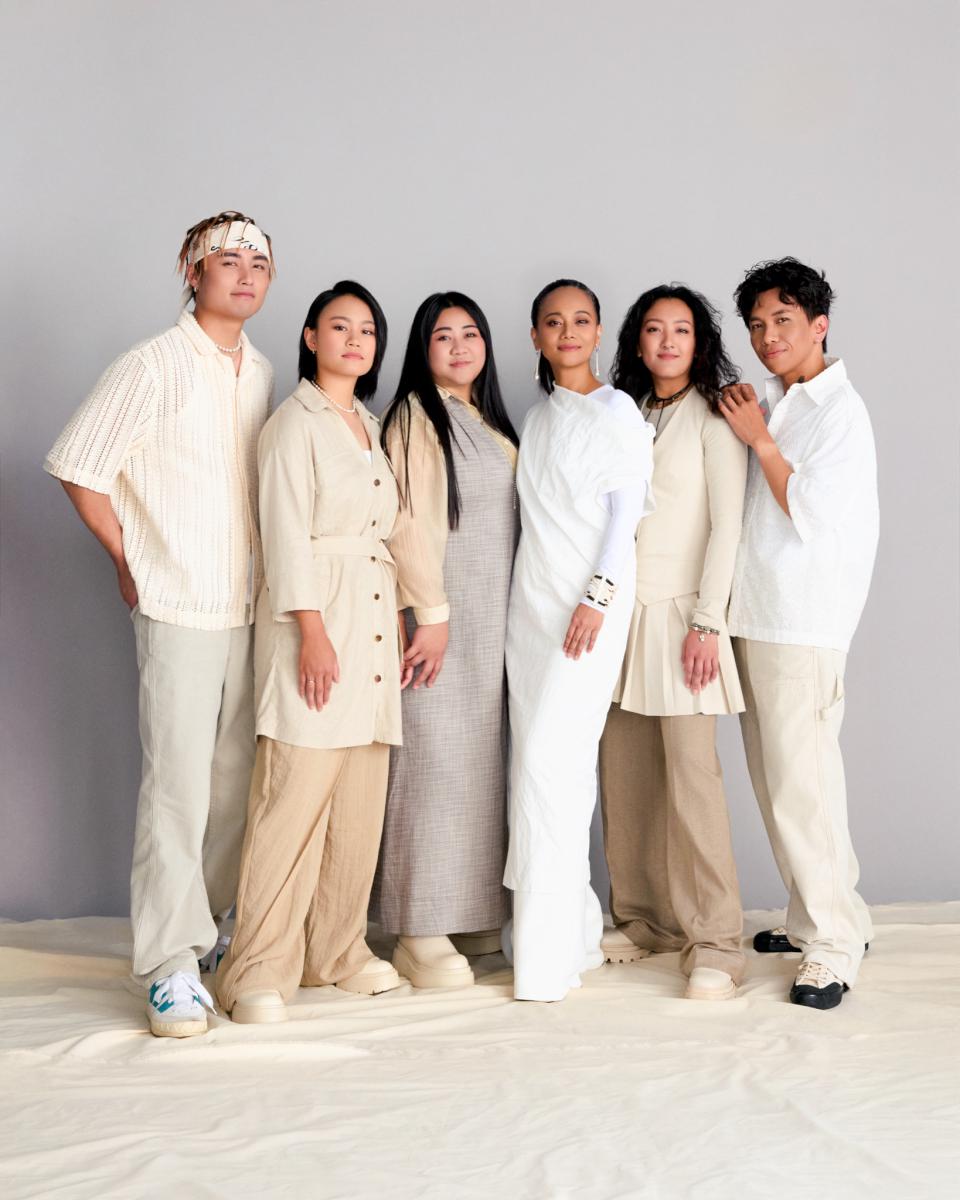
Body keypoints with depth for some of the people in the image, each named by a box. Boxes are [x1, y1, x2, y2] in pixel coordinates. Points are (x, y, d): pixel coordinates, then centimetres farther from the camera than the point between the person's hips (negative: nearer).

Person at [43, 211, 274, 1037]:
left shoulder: (262, 374, 11)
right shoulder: (154, 367, -7)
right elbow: (78, 469, -6)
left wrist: (270, 574, 9)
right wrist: (131, 564, -2)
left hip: (252, 609, 6)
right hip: (179, 607, -6)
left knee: (235, 779, 10)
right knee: (178, 785, -6)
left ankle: (203, 927, 26)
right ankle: (171, 965, 1)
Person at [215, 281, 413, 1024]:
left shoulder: (371, 427, 20)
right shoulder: (296, 422, -2)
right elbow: (286, 532, -10)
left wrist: (397, 625, 13)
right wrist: (312, 629, -17)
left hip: (373, 620, 7)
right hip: (317, 612, -7)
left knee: (361, 800, 5)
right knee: (297, 792, -11)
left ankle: (337, 949, 14)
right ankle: (259, 970, -7)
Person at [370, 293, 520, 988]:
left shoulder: (492, 422, 17)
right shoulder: (417, 415, -7)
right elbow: (411, 521, -14)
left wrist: (514, 618, 15)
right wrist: (431, 613, -18)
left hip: (494, 621, 8)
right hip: (441, 615, -8)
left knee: (483, 760, 9)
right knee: (434, 760, -7)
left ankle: (472, 915, 18)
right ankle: (420, 932, -1)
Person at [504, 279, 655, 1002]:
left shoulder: (617, 412, -3)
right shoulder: (537, 418, 17)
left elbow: (628, 511, -8)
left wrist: (599, 596, -17)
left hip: (591, 601, -7)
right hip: (532, 600, 7)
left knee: (551, 761, -12)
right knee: (541, 764, 5)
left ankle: (548, 954, -7)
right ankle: (576, 927, 15)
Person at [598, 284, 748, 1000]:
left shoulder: (713, 416, 1)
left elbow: (726, 525, -6)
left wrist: (707, 621, -13)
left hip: (680, 613, -5)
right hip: (619, 612, 5)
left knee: (692, 775, -10)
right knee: (625, 775, 3)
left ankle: (714, 944, -6)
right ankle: (643, 920, 14)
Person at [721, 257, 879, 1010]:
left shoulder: (839, 411, -9)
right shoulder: (775, 406, 15)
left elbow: (813, 517, -15)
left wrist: (760, 441, -11)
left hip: (803, 623, -8)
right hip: (755, 615, 8)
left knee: (802, 783, -9)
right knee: (777, 780, 12)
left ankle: (833, 945, -2)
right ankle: (815, 918, 23)